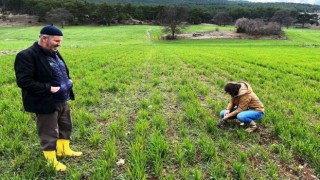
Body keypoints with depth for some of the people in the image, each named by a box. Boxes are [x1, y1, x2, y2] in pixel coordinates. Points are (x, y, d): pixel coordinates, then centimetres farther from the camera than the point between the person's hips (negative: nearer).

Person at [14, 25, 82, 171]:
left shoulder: (54, 53, 8)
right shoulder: (27, 56, -19)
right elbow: (23, 81, -25)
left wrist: (68, 80, 3)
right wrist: (49, 89, -27)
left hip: (63, 100, 9)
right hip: (46, 104, -9)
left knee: (66, 127, 23)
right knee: (49, 134, 7)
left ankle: (64, 149, 43)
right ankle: (52, 160, 25)